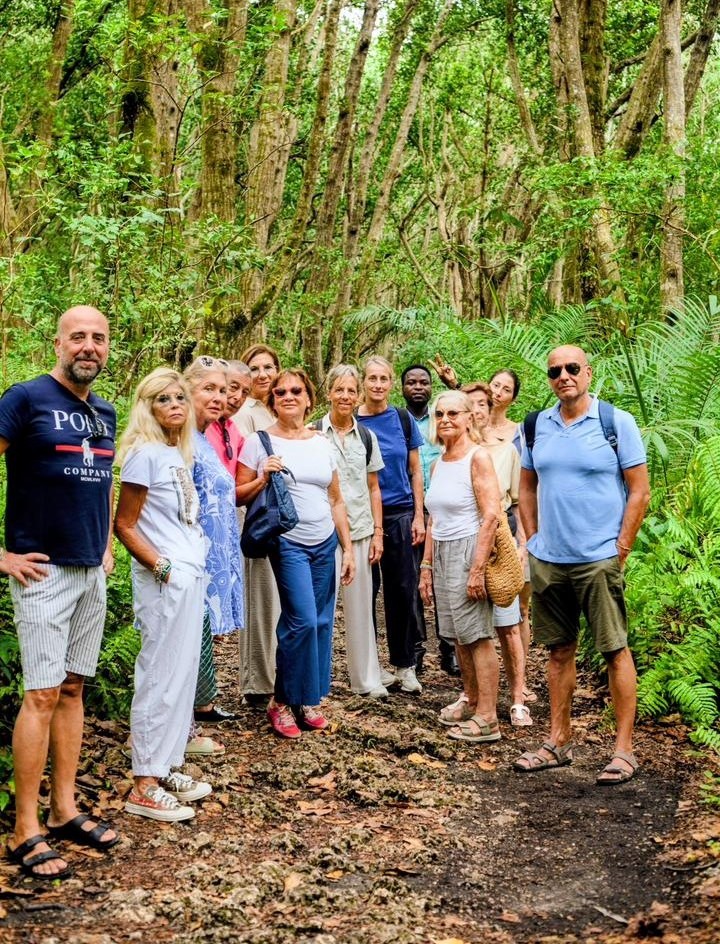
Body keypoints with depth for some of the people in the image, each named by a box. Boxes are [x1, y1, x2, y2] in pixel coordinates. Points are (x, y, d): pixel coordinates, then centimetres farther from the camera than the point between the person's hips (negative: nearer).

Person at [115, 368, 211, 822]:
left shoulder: (180, 453, 13)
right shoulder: (145, 454, -11)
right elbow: (125, 524, -12)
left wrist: (194, 567, 9)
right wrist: (162, 567, -15)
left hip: (191, 576, 8)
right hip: (165, 580, -8)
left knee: (183, 675, 12)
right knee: (162, 678, -4)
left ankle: (167, 769, 23)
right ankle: (145, 787, 3)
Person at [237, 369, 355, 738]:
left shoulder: (322, 443, 11)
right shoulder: (259, 442, -1)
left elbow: (336, 500, 15)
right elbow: (239, 496, -1)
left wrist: (348, 549, 12)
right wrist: (263, 478, -19)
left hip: (325, 544, 5)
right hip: (288, 543, -5)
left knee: (322, 622, 5)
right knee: (303, 620, -13)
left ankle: (310, 700, 19)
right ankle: (283, 701, 3)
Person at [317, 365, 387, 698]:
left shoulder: (366, 437, 8)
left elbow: (373, 488, 12)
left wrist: (377, 532, 6)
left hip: (360, 532, 3)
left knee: (360, 606, 9)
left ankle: (366, 678, 18)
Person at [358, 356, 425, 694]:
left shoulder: (403, 420, 4)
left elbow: (415, 471, 7)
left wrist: (419, 516, 2)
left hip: (400, 514, 1)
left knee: (403, 590, 3)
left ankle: (404, 664, 11)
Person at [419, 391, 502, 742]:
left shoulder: (478, 457, -10)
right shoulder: (438, 463, 13)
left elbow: (491, 515, -17)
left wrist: (478, 568, -20)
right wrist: (426, 565, 14)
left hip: (468, 550, -8)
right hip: (442, 553, 8)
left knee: (477, 636, -5)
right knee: (459, 636, 13)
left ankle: (487, 719, -2)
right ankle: (472, 703, 25)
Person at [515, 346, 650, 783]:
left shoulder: (617, 423, -5)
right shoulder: (537, 426, 8)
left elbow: (639, 491, -5)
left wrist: (620, 549, -8)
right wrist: (533, 540, 9)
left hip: (599, 560, -4)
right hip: (548, 560, 5)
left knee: (616, 650, -2)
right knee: (560, 651, 13)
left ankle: (624, 749, 5)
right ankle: (559, 741, 23)